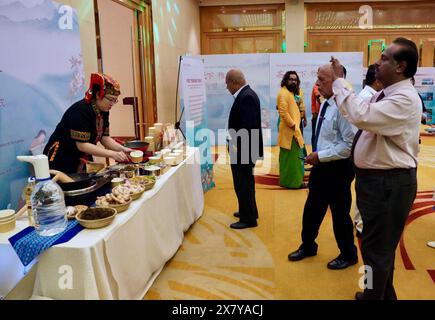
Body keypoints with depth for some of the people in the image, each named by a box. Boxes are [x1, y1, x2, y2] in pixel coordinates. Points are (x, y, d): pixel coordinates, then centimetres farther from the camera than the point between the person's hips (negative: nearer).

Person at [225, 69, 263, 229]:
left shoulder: (247, 97, -21)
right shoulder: (246, 94, 9)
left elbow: (247, 126, -26)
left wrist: (236, 146, -20)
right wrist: (234, 141, 10)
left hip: (243, 150, -10)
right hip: (243, 148, 10)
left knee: (243, 184, 1)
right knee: (245, 182, 22)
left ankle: (248, 219, 13)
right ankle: (249, 211, 38)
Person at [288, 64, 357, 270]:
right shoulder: (325, 104, 7)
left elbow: (349, 144, -24)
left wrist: (320, 156, -20)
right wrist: (316, 157, 9)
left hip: (337, 168, -9)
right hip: (321, 165, 9)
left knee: (340, 213, 9)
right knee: (312, 209, 20)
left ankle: (348, 255, 31)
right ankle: (308, 246, 41)